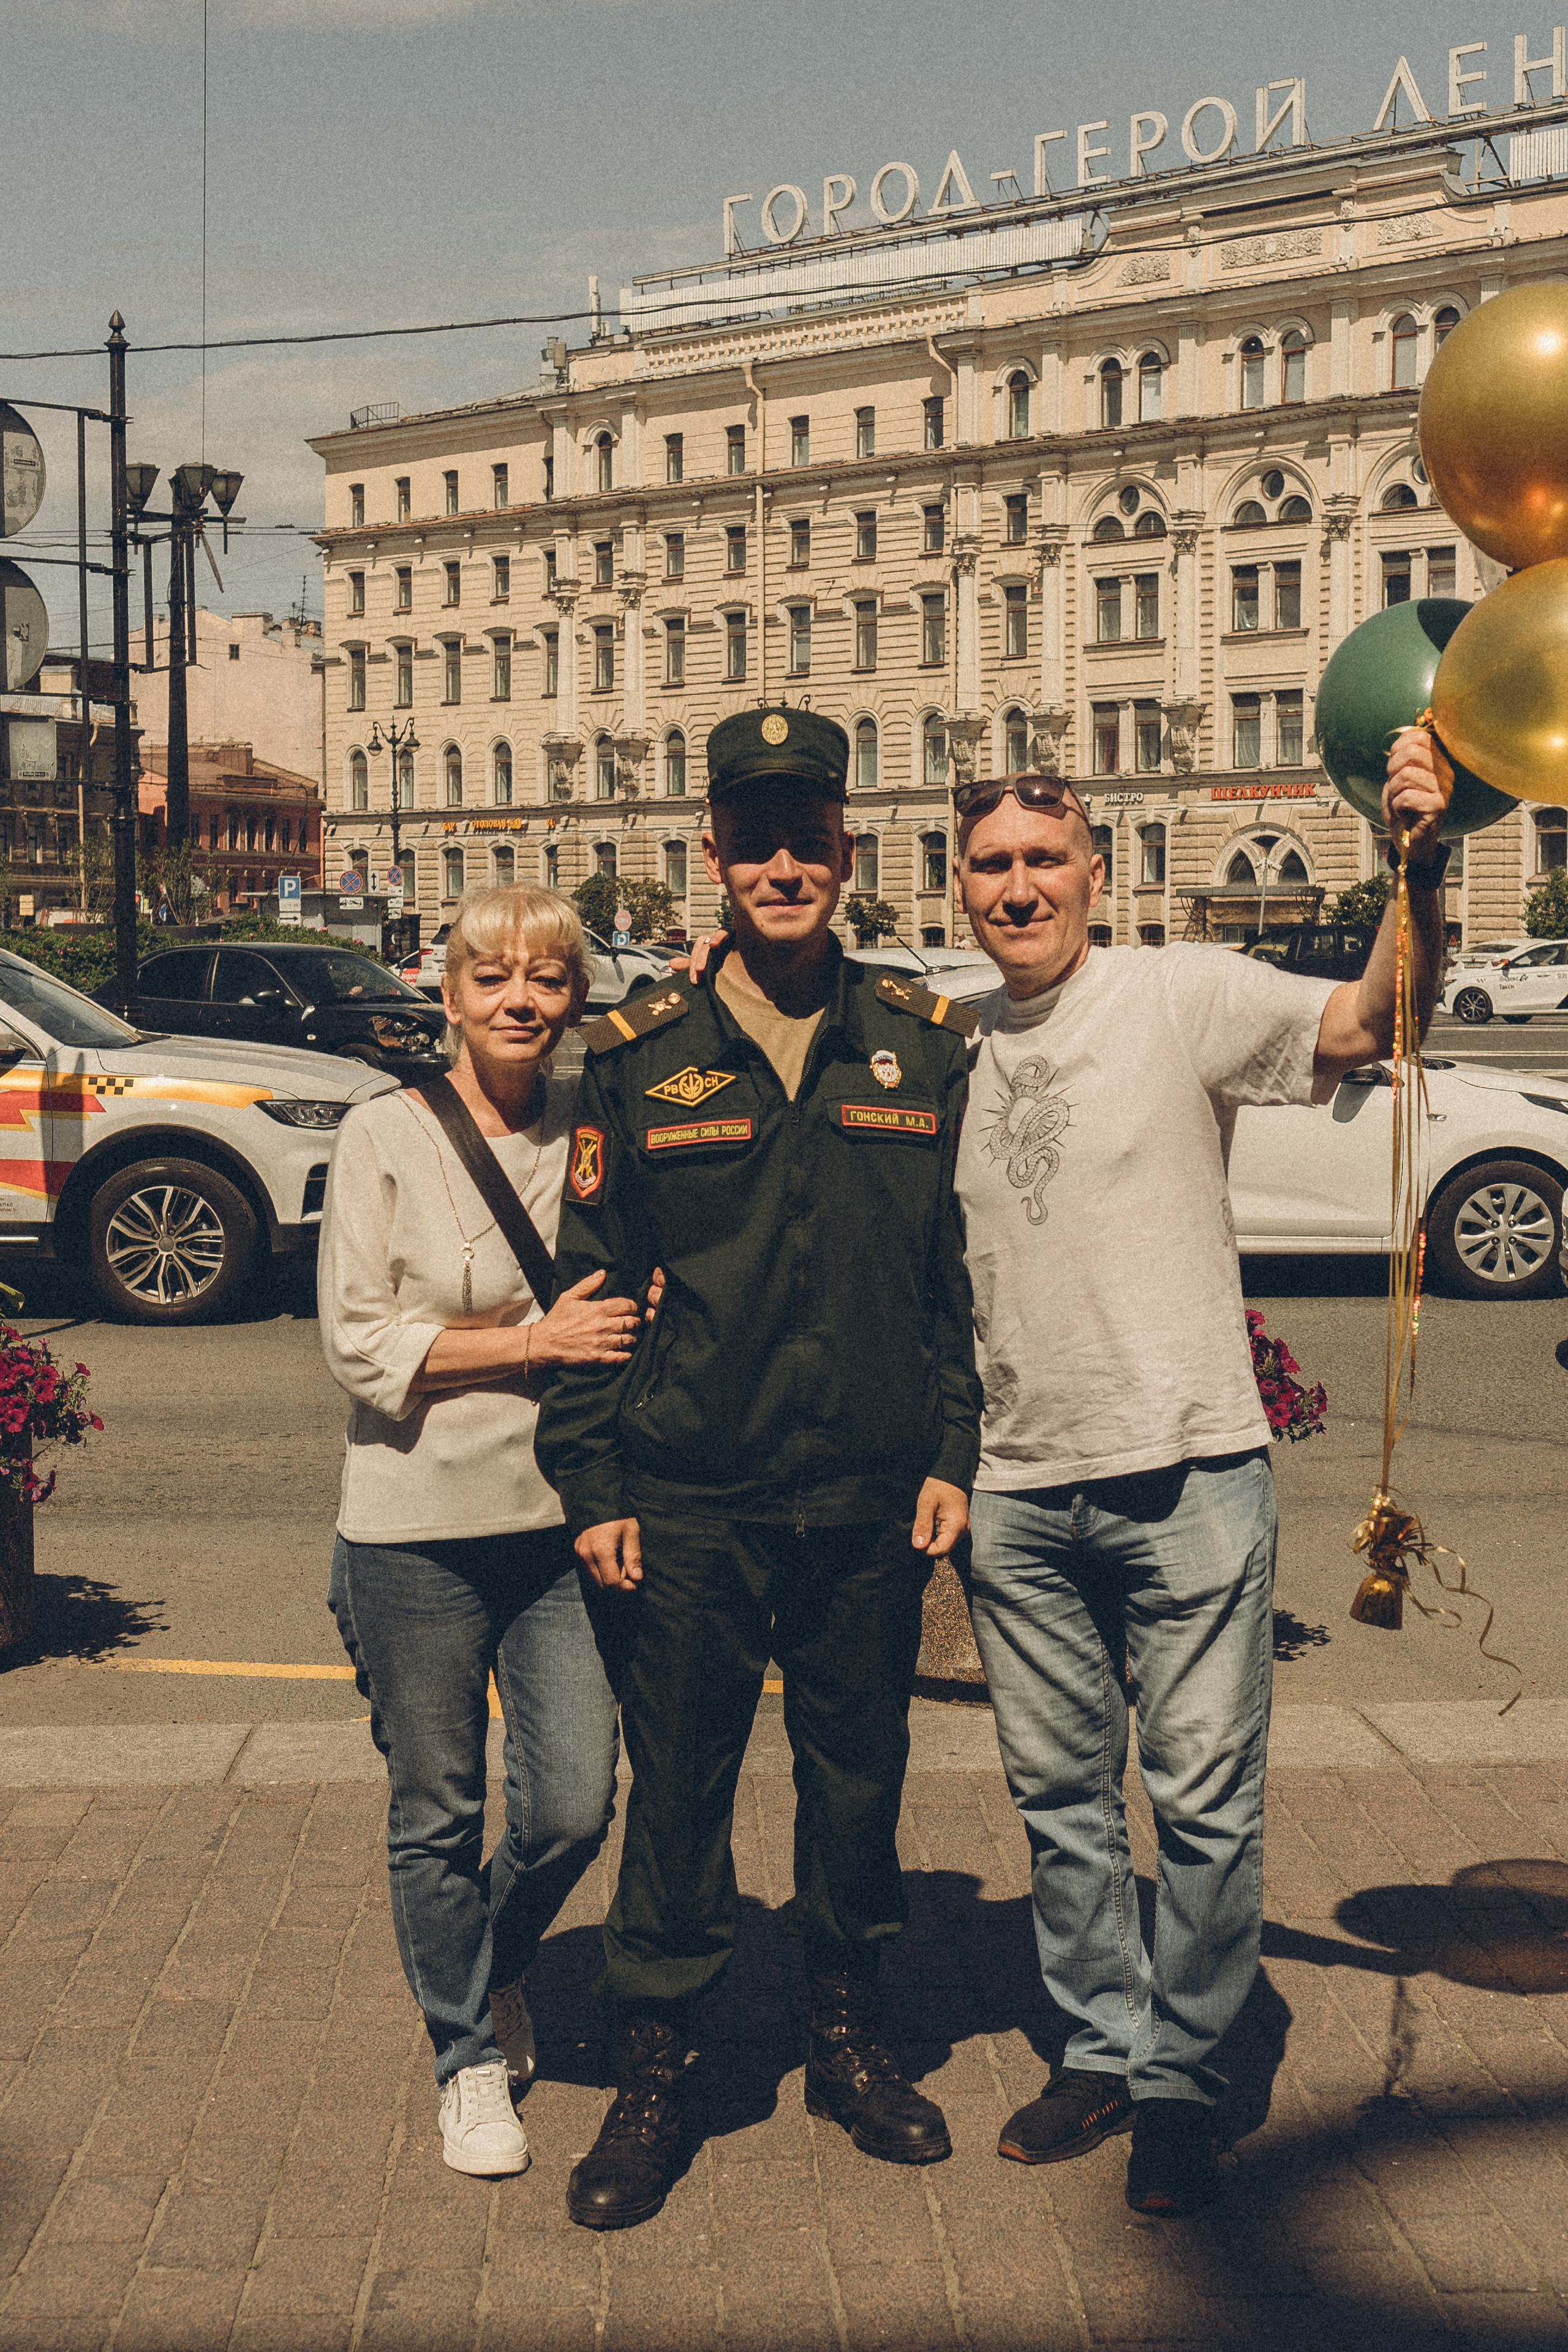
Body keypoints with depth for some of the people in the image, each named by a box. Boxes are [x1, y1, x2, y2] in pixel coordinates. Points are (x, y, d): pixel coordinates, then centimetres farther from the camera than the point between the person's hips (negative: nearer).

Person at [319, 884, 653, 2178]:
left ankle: (495, 1962, 37)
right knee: (439, 1815, 9)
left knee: (575, 1807, 4)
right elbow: (357, 1342, -9)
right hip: (419, 1531, -3)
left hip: (563, 1517, 3)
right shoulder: (386, 1137, -6)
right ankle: (467, 2051, 31)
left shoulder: (592, 1127, 4)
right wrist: (536, 1342, -15)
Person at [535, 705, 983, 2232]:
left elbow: (961, 1271, 8)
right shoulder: (639, 1059, -1)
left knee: (857, 1775, 15)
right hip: (689, 1506, -2)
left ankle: (846, 2041, 34)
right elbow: (592, 1281, 2)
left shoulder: (921, 1046, 3)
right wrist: (593, 1481, -2)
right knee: (675, 1794, 6)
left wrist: (952, 1453, 3)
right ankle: (650, 2079, 23)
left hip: (871, 1504, 2)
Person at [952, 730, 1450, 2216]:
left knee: (1205, 1802, 3)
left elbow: (1368, 1026, -20)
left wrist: (1419, 868, -39)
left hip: (1187, 1475, -4)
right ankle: (1101, 2052, 31)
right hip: (1020, 1490, 5)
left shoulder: (1179, 996, -7)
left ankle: (1180, 2079, 21)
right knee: (1060, 1796, 14)